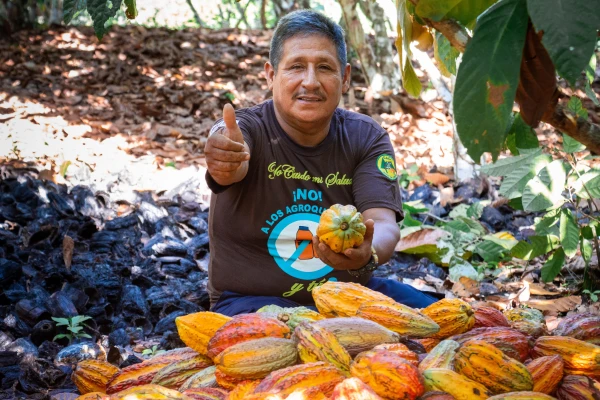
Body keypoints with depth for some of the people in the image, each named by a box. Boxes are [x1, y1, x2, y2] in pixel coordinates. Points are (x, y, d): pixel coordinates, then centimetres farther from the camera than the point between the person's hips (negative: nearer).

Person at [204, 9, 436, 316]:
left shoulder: (366, 138, -3)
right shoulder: (244, 132, -11)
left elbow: (384, 224, -16)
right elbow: (233, 169, -36)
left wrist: (367, 253, -41)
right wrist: (225, 163, -61)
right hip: (257, 300, -3)